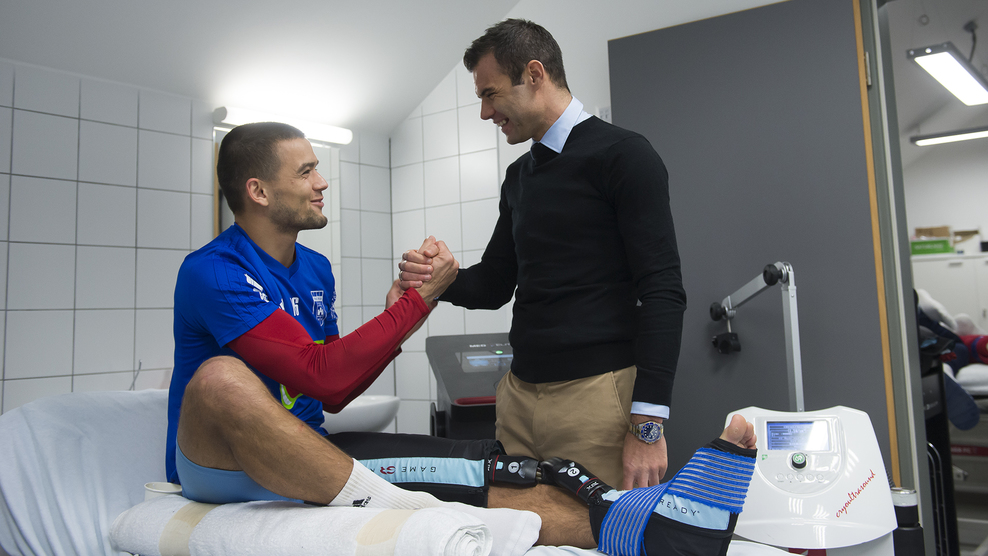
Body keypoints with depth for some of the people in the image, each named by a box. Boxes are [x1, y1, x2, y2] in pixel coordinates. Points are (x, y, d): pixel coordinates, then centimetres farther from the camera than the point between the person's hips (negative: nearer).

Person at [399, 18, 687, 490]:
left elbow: (663, 291, -12)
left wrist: (648, 423, -18)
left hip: (598, 394, -6)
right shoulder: (519, 176, 17)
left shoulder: (622, 155, -6)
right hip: (519, 394, 7)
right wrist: (439, 278, -1)